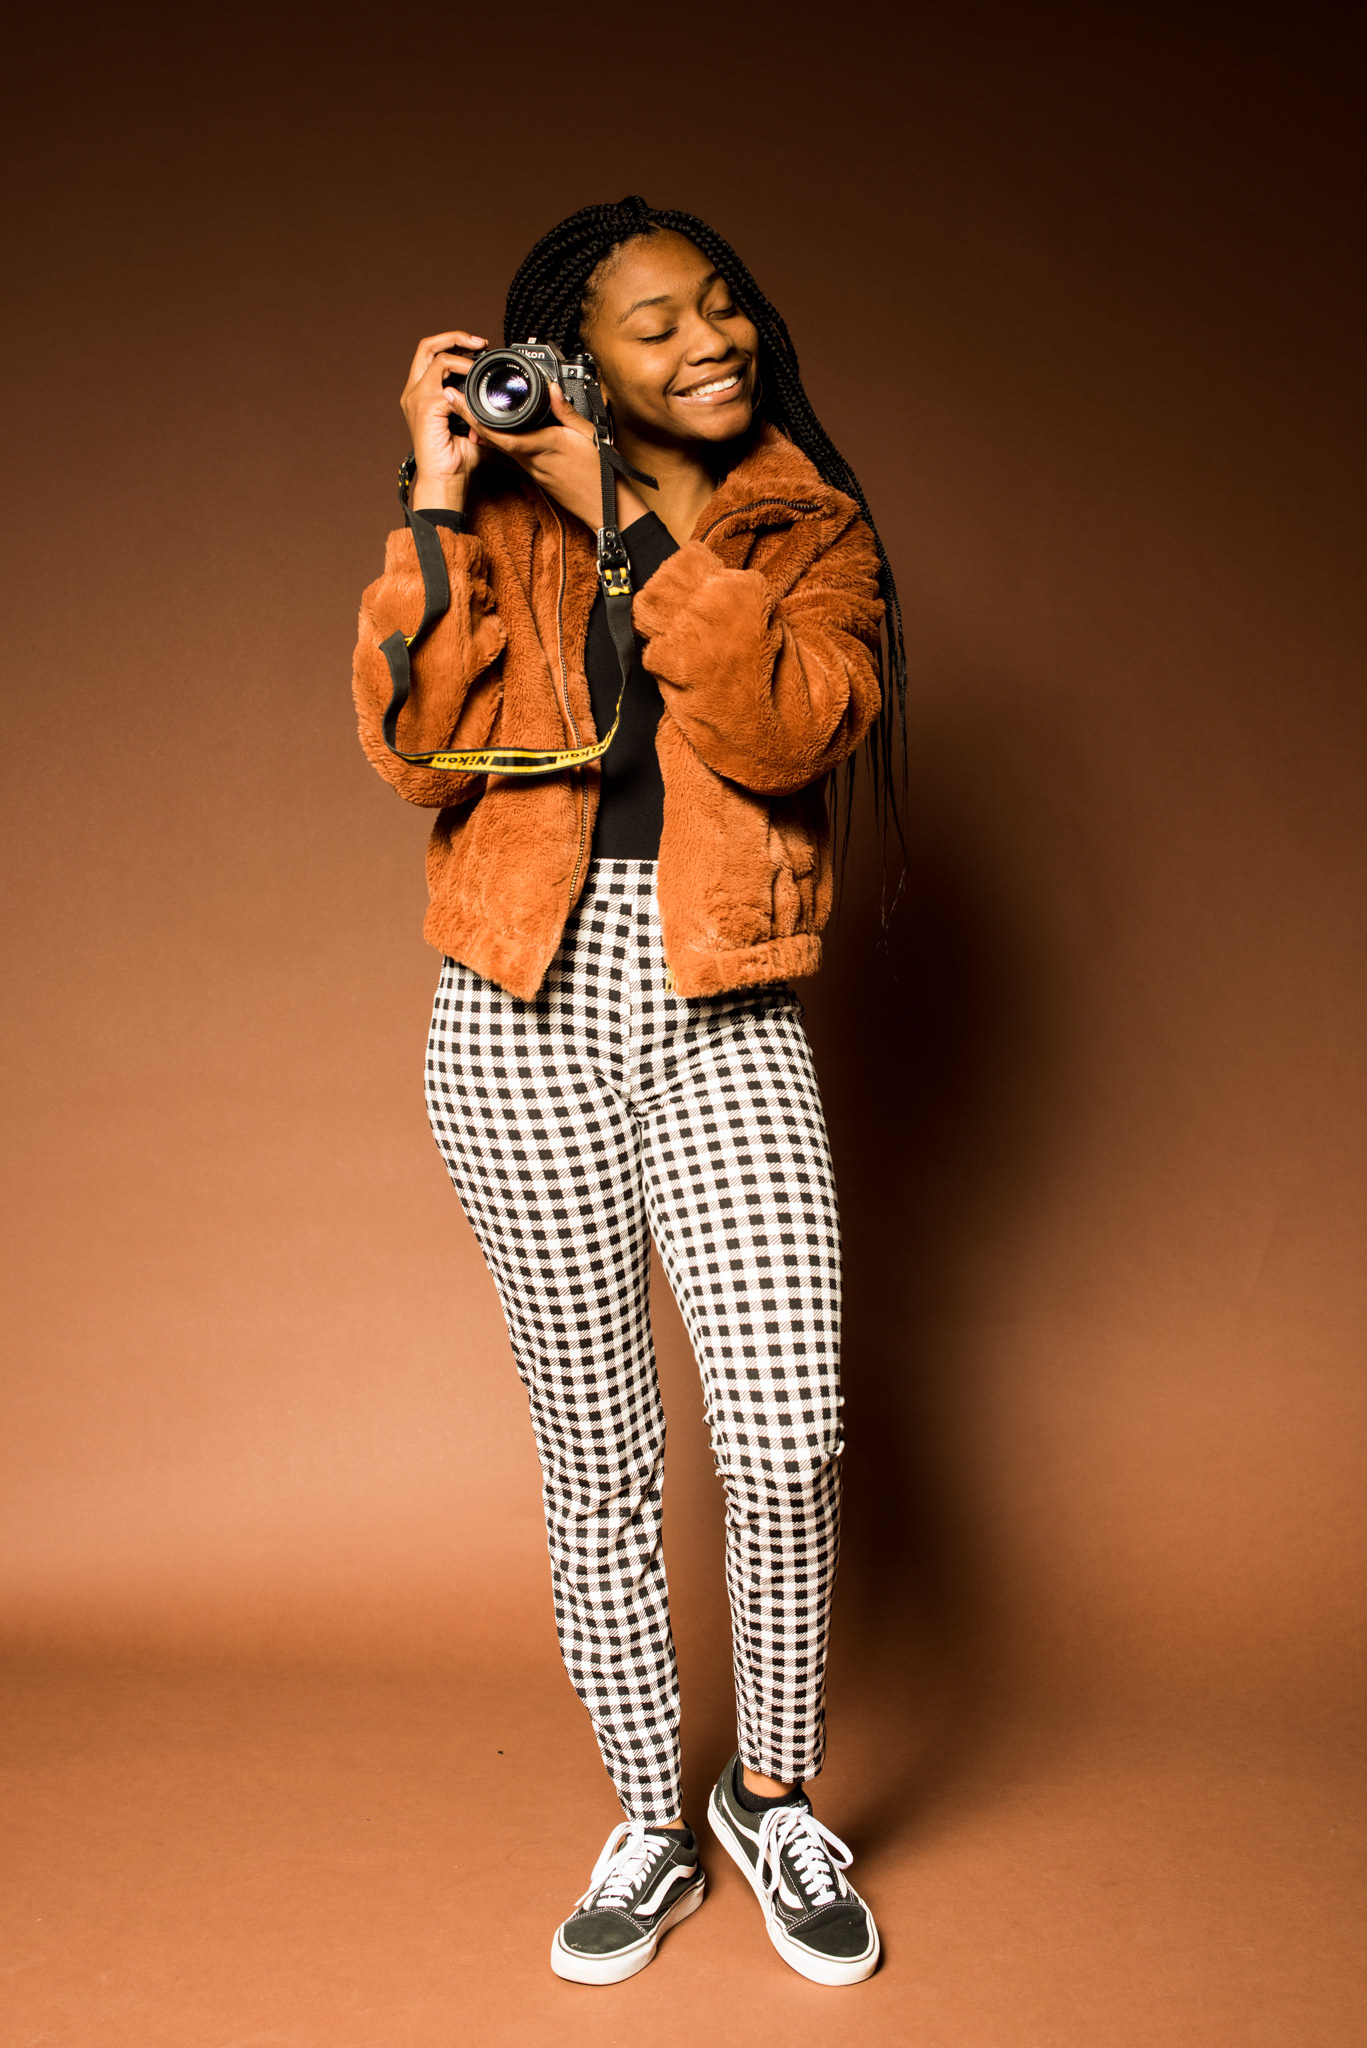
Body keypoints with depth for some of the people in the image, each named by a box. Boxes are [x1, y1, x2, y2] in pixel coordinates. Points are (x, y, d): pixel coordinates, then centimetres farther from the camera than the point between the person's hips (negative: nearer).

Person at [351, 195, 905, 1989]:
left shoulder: (816, 530, 8)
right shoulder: (507, 522, 8)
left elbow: (781, 730, -12)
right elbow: (416, 749, -6)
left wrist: (634, 520, -12)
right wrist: (439, 504, -9)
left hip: (724, 1017, 0)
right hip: (526, 1019, 1)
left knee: (789, 1448, -10)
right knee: (597, 1457, 8)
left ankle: (775, 1798, 20)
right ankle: (651, 1827, 29)